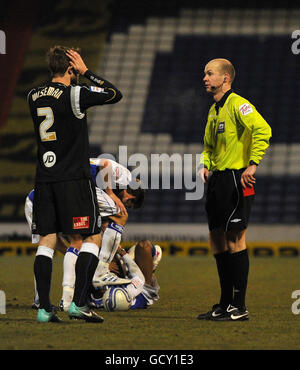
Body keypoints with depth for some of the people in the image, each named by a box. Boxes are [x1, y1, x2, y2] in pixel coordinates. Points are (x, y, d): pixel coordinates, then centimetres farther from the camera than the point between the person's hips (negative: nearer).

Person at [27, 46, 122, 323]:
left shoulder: (34, 96, 8)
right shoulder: (75, 95, -11)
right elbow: (115, 95, 0)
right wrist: (87, 72, 4)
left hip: (44, 180, 6)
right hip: (74, 179, -6)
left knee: (47, 240, 7)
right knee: (93, 238, 2)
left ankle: (44, 307, 1)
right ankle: (78, 303, -7)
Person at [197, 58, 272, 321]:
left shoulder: (237, 104, -11)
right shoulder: (214, 110, 19)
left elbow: (263, 130, -24)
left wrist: (253, 164, -27)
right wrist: (205, 165, 11)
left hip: (236, 178, -10)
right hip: (217, 180, 10)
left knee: (235, 240, -8)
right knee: (217, 241, 10)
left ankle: (239, 307, -5)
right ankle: (225, 304, 16)